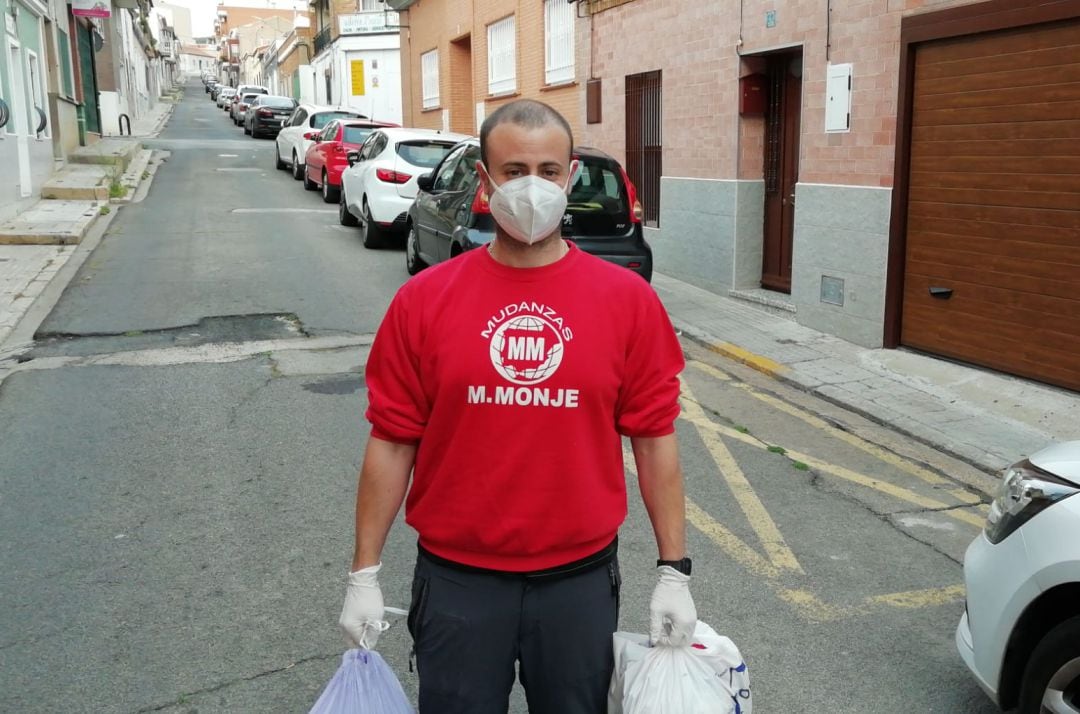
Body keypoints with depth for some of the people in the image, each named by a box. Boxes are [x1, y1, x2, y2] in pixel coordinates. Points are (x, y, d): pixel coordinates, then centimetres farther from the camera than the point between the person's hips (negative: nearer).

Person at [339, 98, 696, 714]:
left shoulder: (629, 299, -6)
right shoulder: (423, 300, -6)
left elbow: (655, 439, -2)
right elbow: (392, 442, -3)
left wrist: (674, 571, -1)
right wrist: (365, 574, -1)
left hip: (581, 579, 1)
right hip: (456, 579, 0)